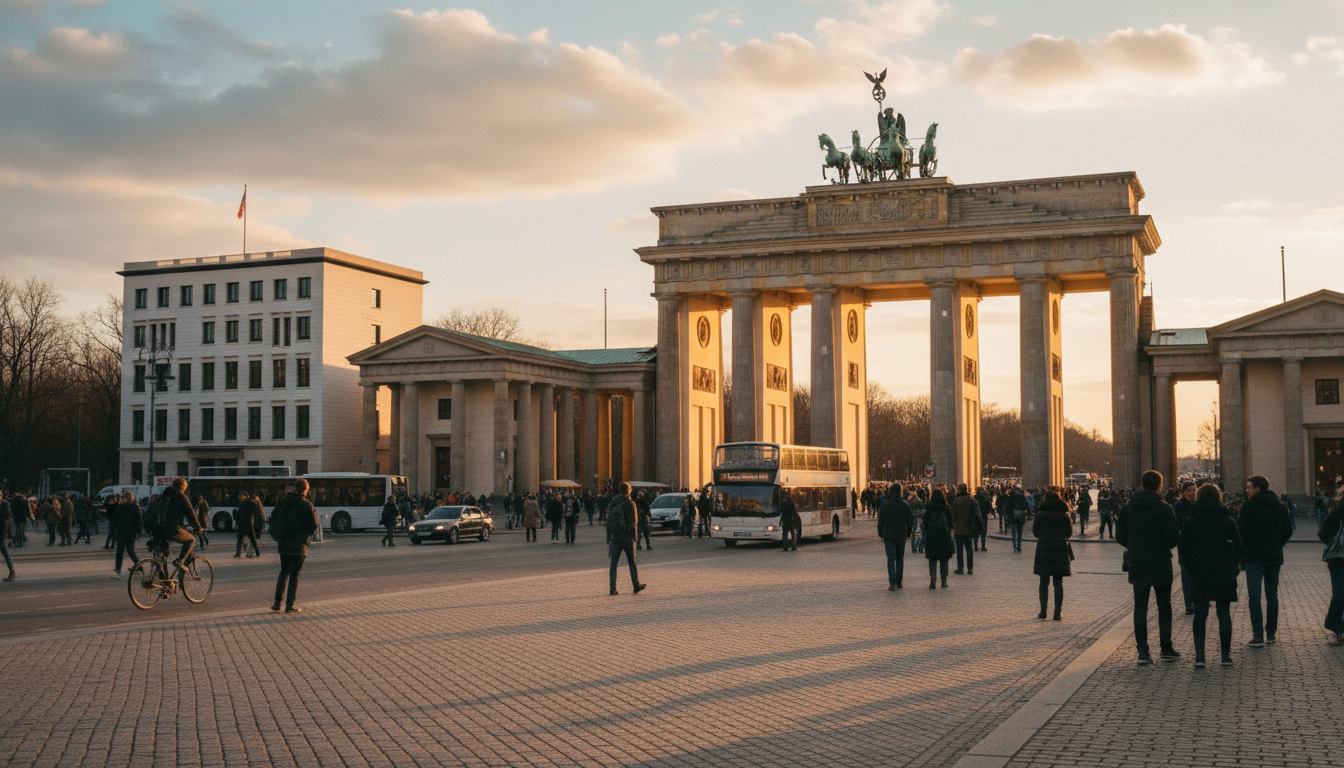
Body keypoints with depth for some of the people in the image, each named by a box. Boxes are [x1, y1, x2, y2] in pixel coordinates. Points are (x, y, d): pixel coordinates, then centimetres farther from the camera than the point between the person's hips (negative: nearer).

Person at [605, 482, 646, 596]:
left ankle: (613, 587, -2)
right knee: (632, 562, 7)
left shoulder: (612, 504, 6)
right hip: (627, 536, -3)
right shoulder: (629, 503, -8)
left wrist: (608, 539, 11)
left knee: (614, 562, 4)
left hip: (615, 536, 3)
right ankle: (636, 586, 14)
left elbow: (608, 522, 7)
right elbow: (632, 522, -12)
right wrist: (634, 538, -5)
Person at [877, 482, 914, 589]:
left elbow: (880, 521, -1)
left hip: (888, 535, -1)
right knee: (900, 559, 14)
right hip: (901, 536, 1)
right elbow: (910, 520, 3)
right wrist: (908, 533, 13)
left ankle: (892, 583, -15)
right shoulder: (905, 505, -1)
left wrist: (881, 534, 8)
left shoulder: (885, 505, -4)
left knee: (891, 559, -2)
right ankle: (899, 582, 16)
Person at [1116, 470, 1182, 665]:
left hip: (1137, 566, 3)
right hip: (1161, 566, -3)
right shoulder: (1164, 508, -11)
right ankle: (1166, 649, 15)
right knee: (1164, 607, 11)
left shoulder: (1126, 508, 2)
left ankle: (1142, 652, 1)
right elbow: (1173, 538, -15)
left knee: (1140, 607, 6)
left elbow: (1120, 537, 4)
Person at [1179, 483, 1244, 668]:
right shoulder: (1227, 520, 1)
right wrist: (1234, 567, 13)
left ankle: (1199, 655, -2)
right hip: (1224, 574, 1)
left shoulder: (1190, 521, -1)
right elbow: (1238, 546, 4)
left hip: (1199, 574, 0)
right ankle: (1226, 655, 11)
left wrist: (1188, 567, 11)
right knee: (1224, 614, 8)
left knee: (1200, 614, 5)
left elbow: (1185, 548, 1)